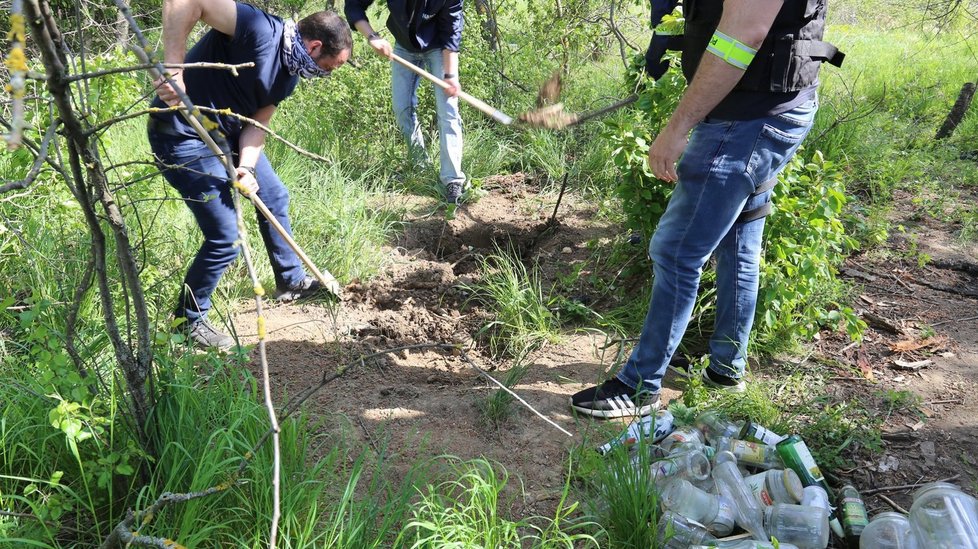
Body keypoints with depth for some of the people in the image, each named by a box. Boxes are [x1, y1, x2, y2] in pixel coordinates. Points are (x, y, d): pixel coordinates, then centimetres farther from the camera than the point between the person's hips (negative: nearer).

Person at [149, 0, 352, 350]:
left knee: (274, 197, 22)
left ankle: (291, 281, 43)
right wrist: (173, 67, -39)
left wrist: (246, 167, -17)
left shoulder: (289, 74, 3)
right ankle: (187, 321, 14)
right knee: (225, 239, -9)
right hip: (182, 135, -10)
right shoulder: (259, 30, -26)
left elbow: (257, 122, 1)